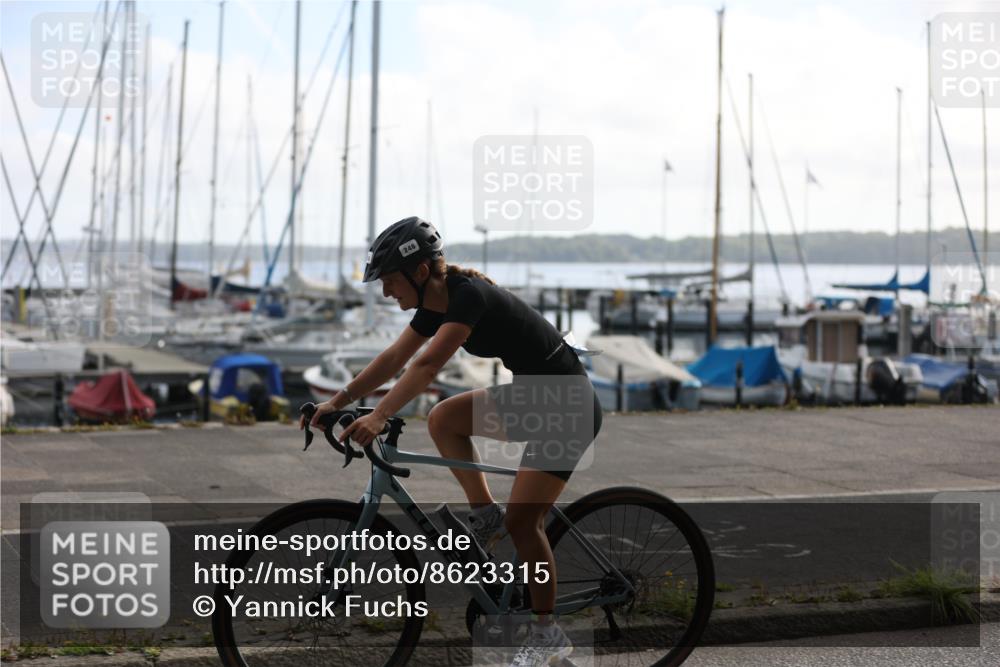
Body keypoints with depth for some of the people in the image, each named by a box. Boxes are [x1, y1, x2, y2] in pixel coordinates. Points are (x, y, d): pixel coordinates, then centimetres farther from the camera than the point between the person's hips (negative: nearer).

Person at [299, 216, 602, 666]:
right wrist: (338, 402, 3)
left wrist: (377, 418, -41)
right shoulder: (436, 302, 2)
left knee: (522, 521, -10)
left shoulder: (470, 295, -24)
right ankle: (486, 515, 9)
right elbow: (394, 358, 7)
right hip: (531, 397, 9)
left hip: (569, 408, -9)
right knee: (442, 420, -1)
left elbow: (427, 364, -34)